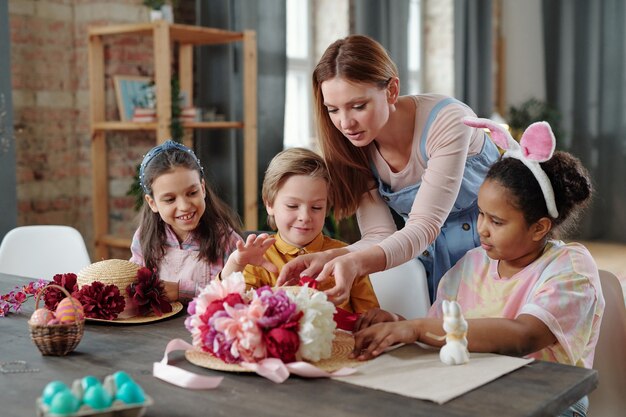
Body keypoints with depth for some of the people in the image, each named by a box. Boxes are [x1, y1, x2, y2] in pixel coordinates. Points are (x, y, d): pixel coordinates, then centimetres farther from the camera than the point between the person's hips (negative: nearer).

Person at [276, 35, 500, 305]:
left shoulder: (446, 121, -25)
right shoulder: (357, 148, -10)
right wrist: (330, 258, -35)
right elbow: (380, 237, -14)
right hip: (429, 257, 4)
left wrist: (357, 262, -46)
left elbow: (424, 226, -29)